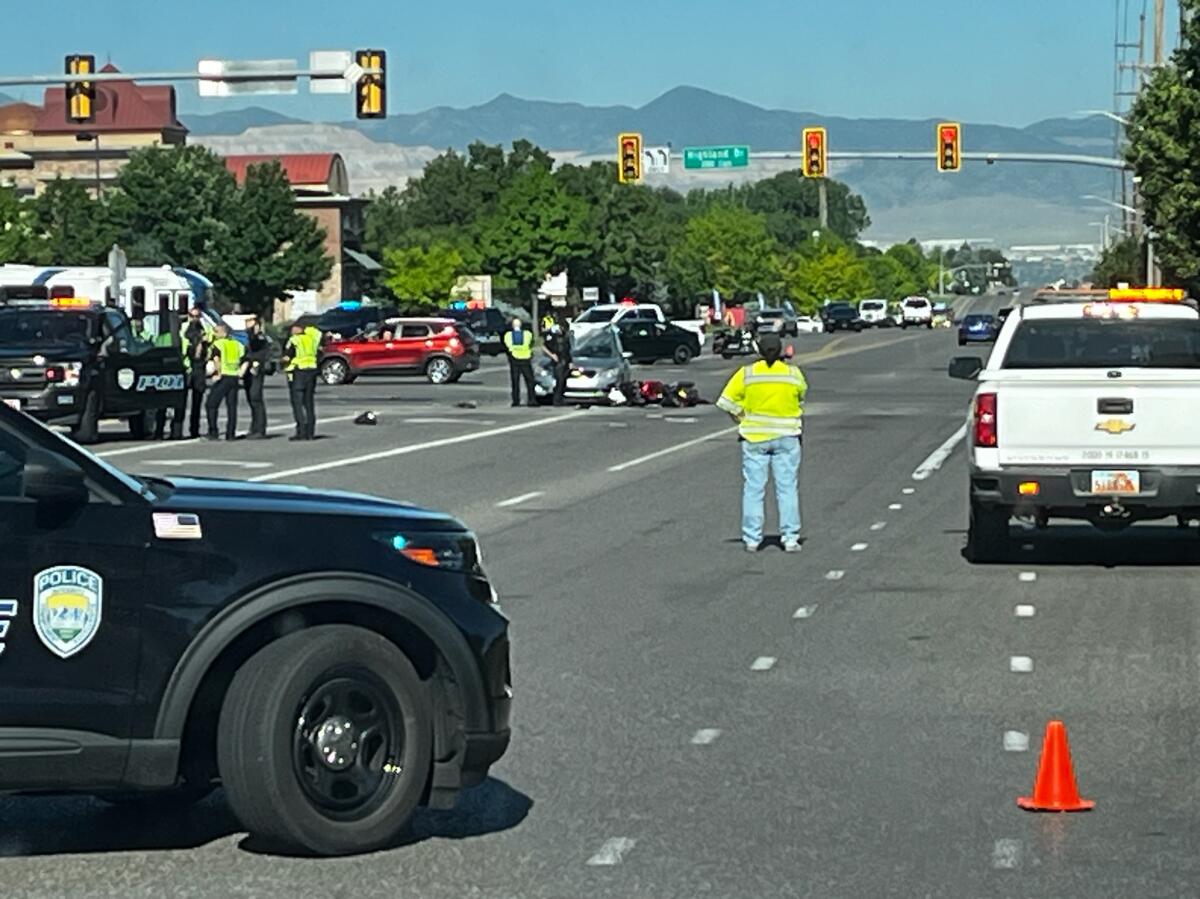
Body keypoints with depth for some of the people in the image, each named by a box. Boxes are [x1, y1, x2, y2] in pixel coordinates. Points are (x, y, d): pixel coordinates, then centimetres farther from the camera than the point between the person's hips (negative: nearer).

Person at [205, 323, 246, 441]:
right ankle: (231, 434, 4)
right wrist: (239, 375, 9)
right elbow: (245, 362, 9)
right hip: (234, 378, 5)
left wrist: (219, 374, -13)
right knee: (232, 406, 8)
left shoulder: (217, 344, -3)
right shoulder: (238, 344, 14)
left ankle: (213, 432, -1)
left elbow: (217, 359, -20)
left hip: (223, 377, -5)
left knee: (212, 405, 4)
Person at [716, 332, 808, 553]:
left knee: (753, 489, 6)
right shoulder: (794, 374, -3)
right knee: (787, 488, 6)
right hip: (786, 436, 0)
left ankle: (752, 539, 6)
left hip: (754, 437, 0)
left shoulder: (747, 374, -6)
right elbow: (801, 400, 8)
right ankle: (790, 539, 4)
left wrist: (743, 419, 4)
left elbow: (726, 402, -6)